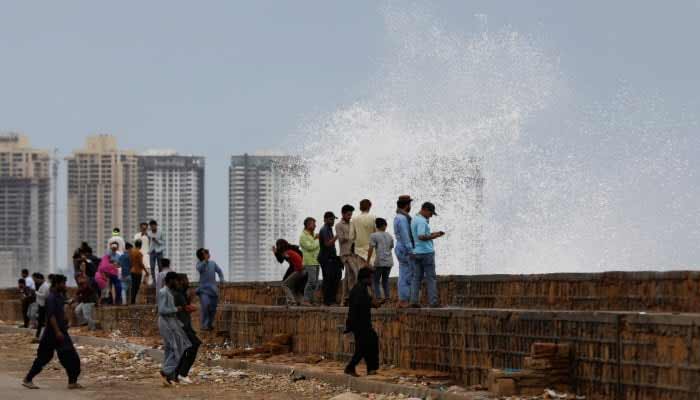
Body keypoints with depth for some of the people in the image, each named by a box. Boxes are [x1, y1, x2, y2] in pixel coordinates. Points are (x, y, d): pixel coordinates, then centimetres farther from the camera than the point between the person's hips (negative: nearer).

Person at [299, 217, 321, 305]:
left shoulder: (313, 235, 19)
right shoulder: (303, 236, -6)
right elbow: (310, 247, -15)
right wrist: (318, 240, -5)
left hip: (316, 261, 9)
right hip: (309, 262, -9)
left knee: (315, 282, 8)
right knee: (311, 281, -16)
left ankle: (312, 300, 11)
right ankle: (306, 300, -15)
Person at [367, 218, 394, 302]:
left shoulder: (374, 236, -2)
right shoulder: (390, 236, 14)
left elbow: (371, 249, -8)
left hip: (379, 262, -5)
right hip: (389, 262, 5)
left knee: (376, 281, 3)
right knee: (385, 280, 15)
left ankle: (378, 298, -9)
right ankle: (387, 297, 8)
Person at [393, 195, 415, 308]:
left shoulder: (398, 217, 16)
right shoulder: (402, 218, -17)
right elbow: (405, 236, -21)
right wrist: (411, 252, -21)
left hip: (402, 251, 10)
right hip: (406, 251, -10)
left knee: (404, 276, 10)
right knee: (407, 277, -7)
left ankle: (402, 301, 11)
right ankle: (404, 301, -7)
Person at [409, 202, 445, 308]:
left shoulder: (414, 220, 17)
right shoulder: (422, 221, -14)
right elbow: (421, 237, -23)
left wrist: (431, 234, 15)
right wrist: (433, 236, -12)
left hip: (416, 252, 8)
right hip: (426, 252, -8)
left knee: (416, 278, 6)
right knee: (431, 278, -3)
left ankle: (414, 301, 0)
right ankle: (433, 301, -5)